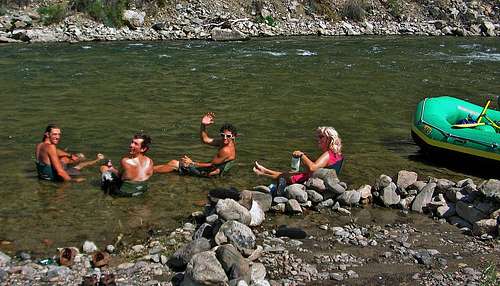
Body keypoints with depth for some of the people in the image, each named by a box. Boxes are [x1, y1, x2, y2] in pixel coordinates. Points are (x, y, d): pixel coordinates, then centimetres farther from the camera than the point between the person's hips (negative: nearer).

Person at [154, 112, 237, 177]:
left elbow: (211, 164, -22)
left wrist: (192, 163, -17)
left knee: (174, 164, -1)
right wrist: (203, 125, -12)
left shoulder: (227, 150, -28)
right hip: (213, 168, 9)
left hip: (212, 172, -9)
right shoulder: (224, 142, -1)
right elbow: (205, 139, 4)